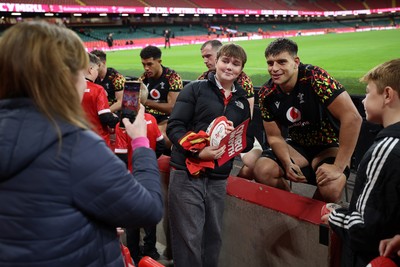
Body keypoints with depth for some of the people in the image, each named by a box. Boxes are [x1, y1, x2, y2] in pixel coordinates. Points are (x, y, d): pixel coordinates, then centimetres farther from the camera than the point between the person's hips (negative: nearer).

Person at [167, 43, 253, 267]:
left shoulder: (242, 101, 13)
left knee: (213, 236, 15)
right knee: (189, 237, -1)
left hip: (219, 177, 5)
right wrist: (197, 152, -23)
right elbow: (174, 126, -9)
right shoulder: (195, 89, -2)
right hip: (187, 173, -5)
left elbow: (249, 141, 14)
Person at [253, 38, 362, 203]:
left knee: (330, 188, -33)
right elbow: (274, 137, -2)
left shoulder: (315, 77, -26)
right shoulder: (267, 94, -10)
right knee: (263, 170, -21)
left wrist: (338, 167, -30)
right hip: (298, 146, 4)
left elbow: (352, 118, -31)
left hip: (329, 146, -4)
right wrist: (288, 164, -22)